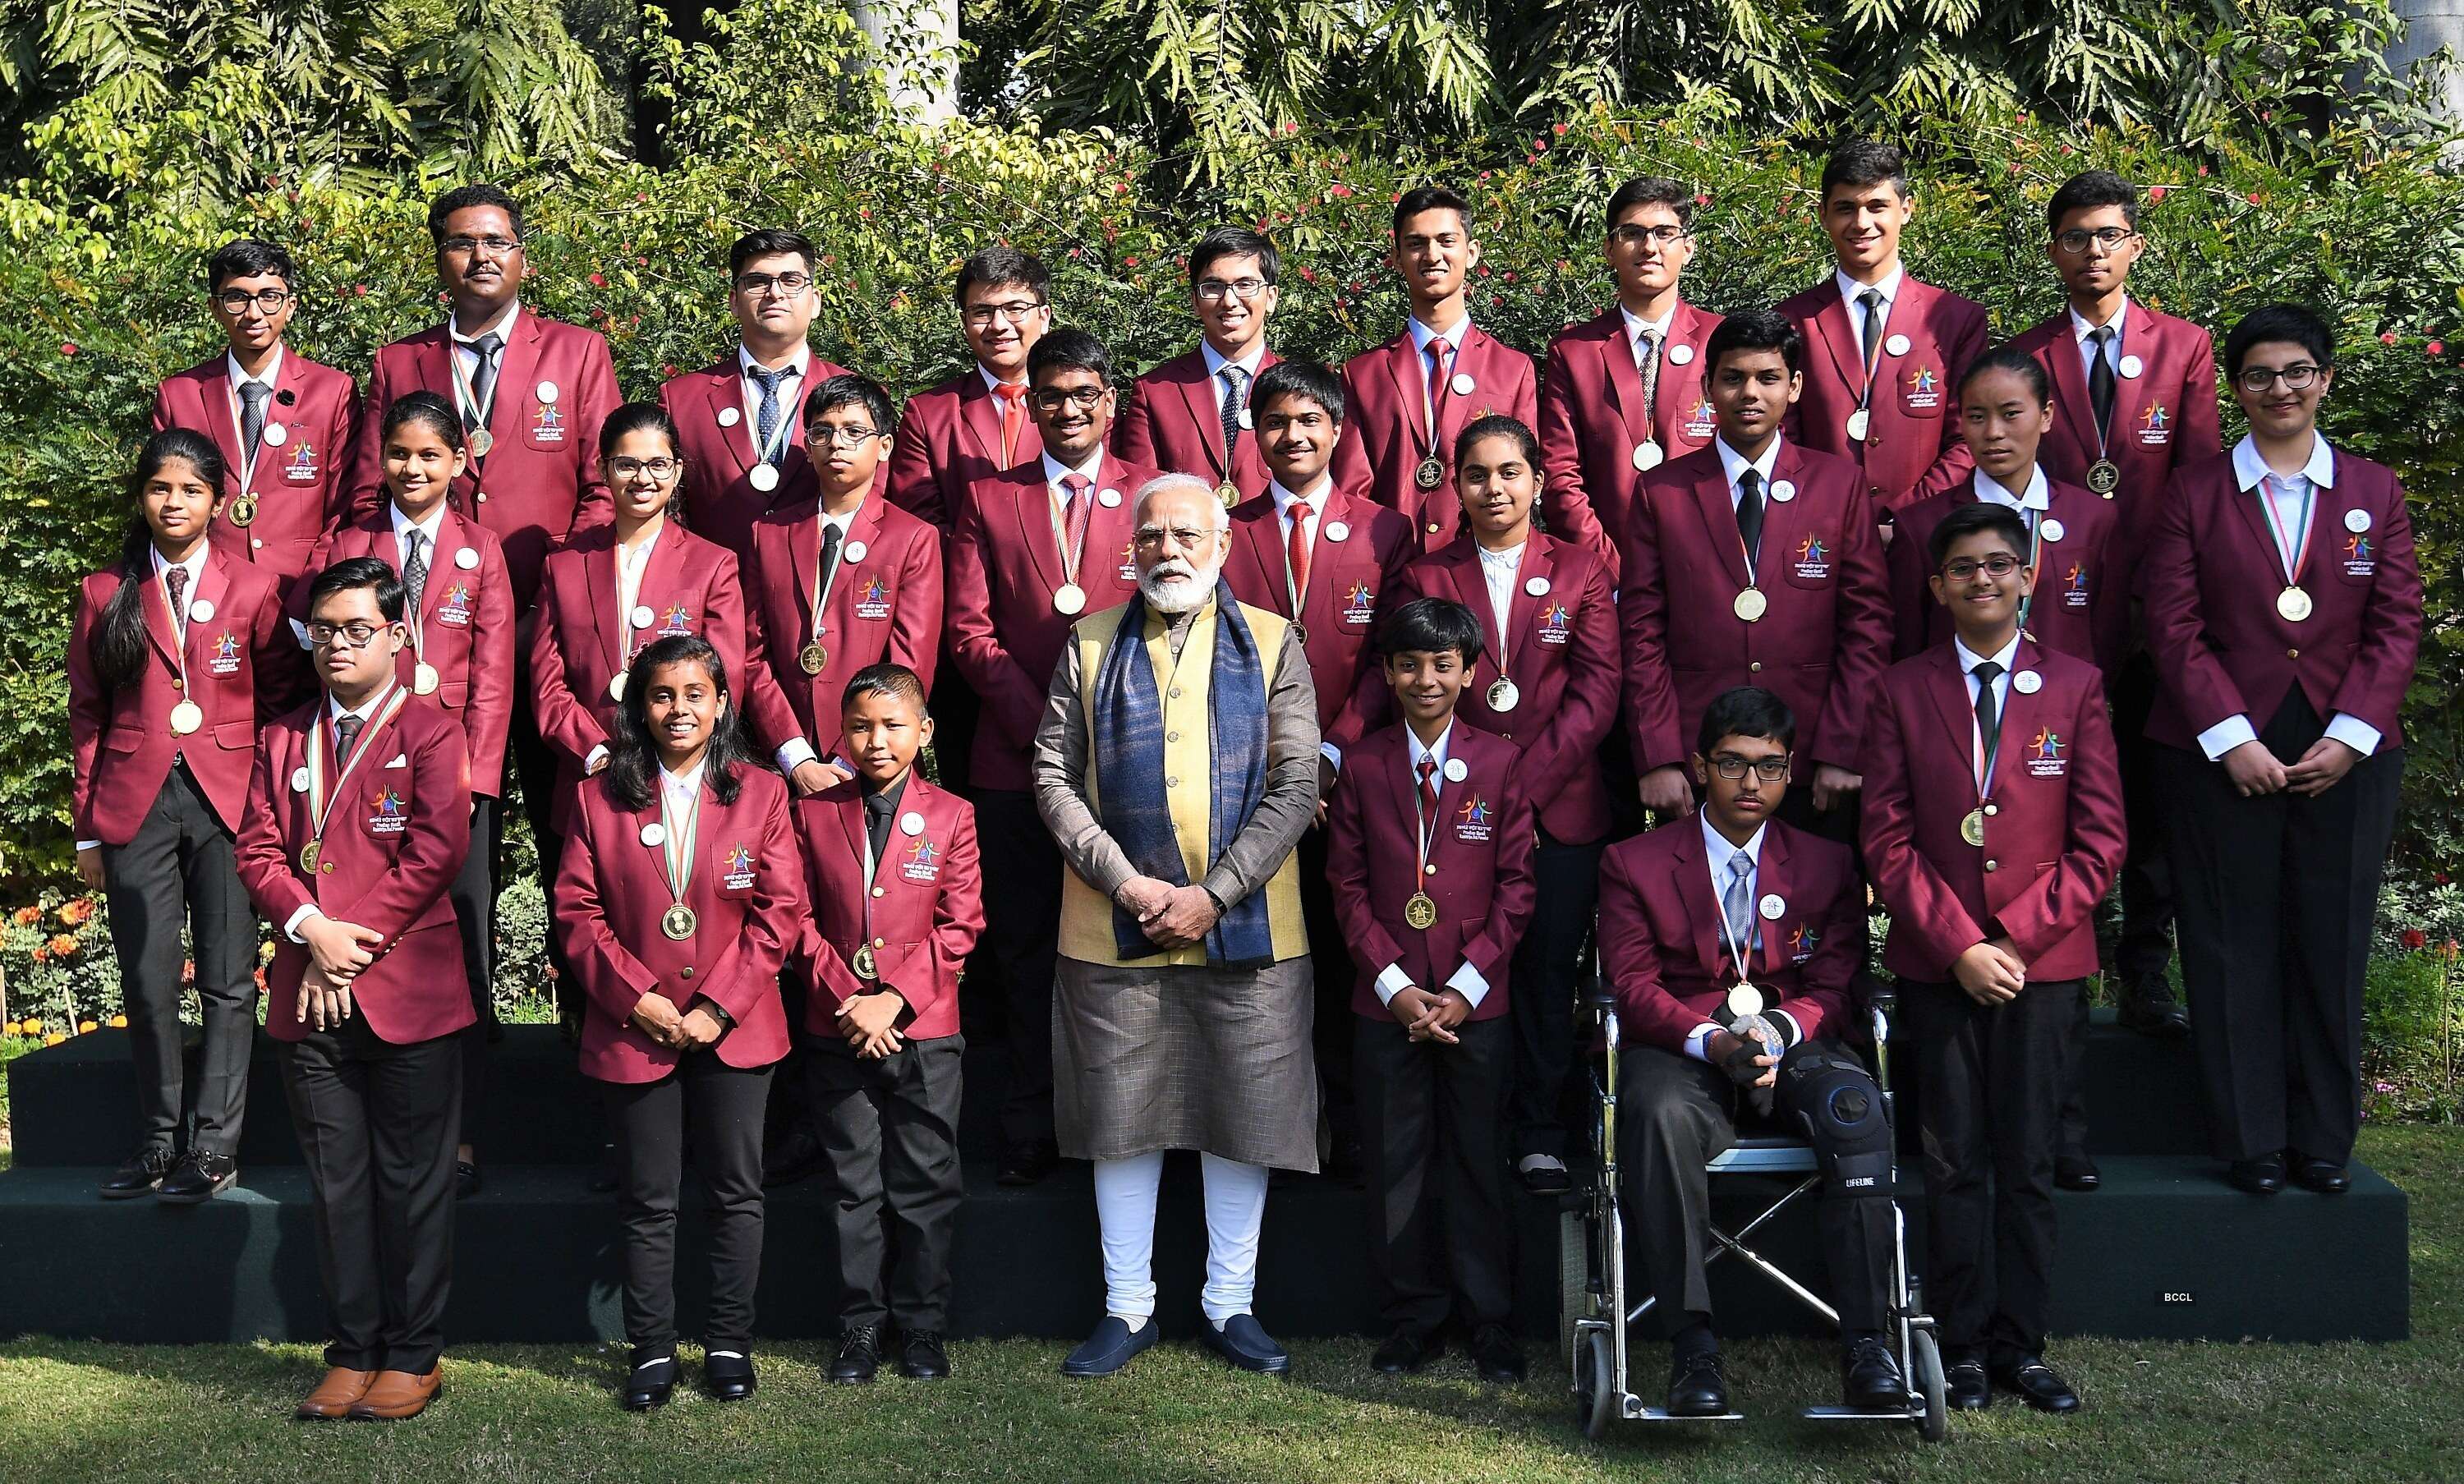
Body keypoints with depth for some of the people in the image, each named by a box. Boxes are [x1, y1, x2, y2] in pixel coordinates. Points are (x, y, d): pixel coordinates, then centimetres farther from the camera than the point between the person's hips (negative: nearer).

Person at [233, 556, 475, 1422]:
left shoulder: (431, 733, 1)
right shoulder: (283, 739, 16)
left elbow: (436, 853, -10)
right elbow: (259, 851, 7)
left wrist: (355, 945, -12)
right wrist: (312, 928, -10)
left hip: (407, 993, -4)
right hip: (307, 998, 5)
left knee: (413, 1180, 2)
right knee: (335, 1181, 9)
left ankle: (414, 1356, 10)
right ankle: (351, 1352, 17)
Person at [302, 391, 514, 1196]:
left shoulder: (481, 550, 7)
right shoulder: (347, 545, 10)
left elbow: (492, 676, 2)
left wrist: (471, 775, -7)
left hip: (459, 772, -1)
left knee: (463, 950, -1)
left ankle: (462, 1135, 4)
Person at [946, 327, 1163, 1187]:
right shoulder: (988, 499, 10)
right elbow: (969, 629, 3)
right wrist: (1037, 717, -8)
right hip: (1017, 758, 1)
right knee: (1027, 947, 5)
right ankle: (1033, 1130, 16)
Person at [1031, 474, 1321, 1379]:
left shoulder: (1272, 643, 5)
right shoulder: (1091, 644, 7)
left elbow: (1296, 786, -2)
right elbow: (1054, 776, 1)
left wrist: (1213, 894, -11)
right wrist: (1127, 883, -11)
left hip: (1245, 928, 0)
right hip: (1114, 931, 1)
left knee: (1244, 1115, 5)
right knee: (1121, 1118, 7)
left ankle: (1230, 1305, 20)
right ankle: (1127, 1307, 20)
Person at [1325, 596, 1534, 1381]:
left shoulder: (1503, 763, 1)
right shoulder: (1363, 765, 4)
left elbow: (1515, 885, -1)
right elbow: (1349, 884, 3)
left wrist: (1465, 986, -9)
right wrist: (1395, 984, -7)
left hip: (1478, 1000, -1)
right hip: (1387, 1000, 1)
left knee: (1479, 1162, 5)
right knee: (1395, 1164, 6)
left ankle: (1491, 1324, 16)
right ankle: (1414, 1320, 18)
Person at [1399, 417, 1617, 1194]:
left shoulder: (1581, 570, 7)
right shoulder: (1426, 576, 9)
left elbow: (1596, 692, -1)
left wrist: (1526, 780, -10)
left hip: (1559, 806, 0)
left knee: (1547, 974, 3)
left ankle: (1539, 1135, 15)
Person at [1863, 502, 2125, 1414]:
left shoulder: (2075, 686, 5)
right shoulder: (1902, 691, 4)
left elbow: (2099, 839, 1)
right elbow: (1888, 841, 0)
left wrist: (2018, 937, -8)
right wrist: (1958, 945, -9)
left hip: (2043, 957, 0)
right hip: (1936, 961, 0)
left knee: (2027, 1162, 4)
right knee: (1954, 1160, 4)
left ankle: (2022, 1346, 12)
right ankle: (1964, 1346, 11)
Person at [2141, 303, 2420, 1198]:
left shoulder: (2375, 493, 10)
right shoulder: (2195, 493, 5)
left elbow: (2395, 627, 5)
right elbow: (2174, 628, -2)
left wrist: (2349, 737, -7)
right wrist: (2232, 739, -11)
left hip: (2345, 755, 1)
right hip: (2222, 754, -1)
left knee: (2333, 948, 4)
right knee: (2234, 951, 1)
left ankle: (2324, 1141, 15)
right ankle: (2251, 1142, 10)